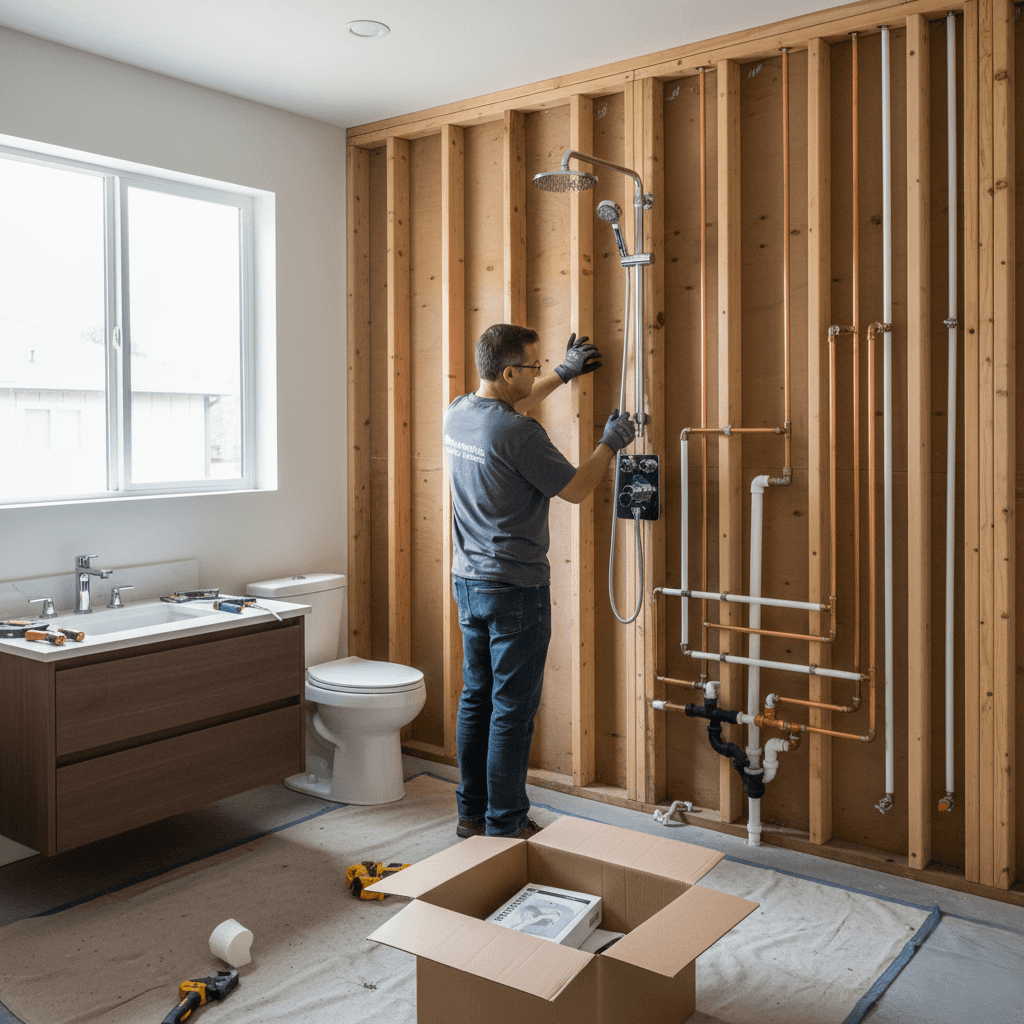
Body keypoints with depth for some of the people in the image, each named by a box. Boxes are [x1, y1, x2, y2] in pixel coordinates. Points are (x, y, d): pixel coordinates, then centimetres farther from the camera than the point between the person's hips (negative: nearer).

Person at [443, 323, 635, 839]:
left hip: (468, 580, 9)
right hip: (515, 588, -8)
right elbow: (575, 489, -9)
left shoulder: (458, 413, 4)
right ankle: (505, 826, 10)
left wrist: (563, 373, 31)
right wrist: (610, 443, 6)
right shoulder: (518, 435, -21)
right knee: (512, 710, 1)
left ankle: (472, 812, 26)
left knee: (476, 698, 16)